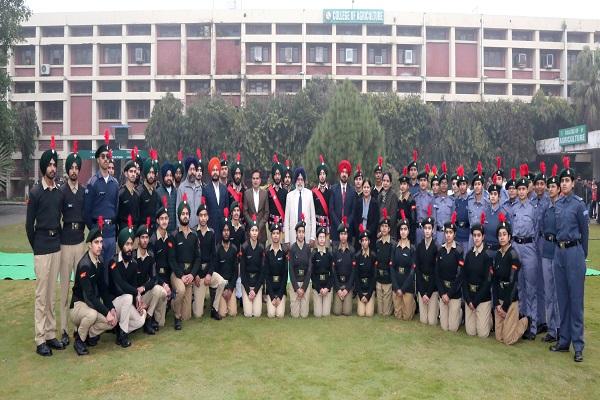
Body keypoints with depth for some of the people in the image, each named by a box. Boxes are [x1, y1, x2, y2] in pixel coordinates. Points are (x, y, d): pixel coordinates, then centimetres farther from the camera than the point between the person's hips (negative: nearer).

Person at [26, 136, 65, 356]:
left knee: (51, 293, 11)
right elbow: (29, 224, -3)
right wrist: (36, 246, 0)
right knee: (41, 294, -2)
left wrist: (58, 239, 10)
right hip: (41, 248, -5)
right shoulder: (35, 192, -5)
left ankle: (50, 334, 20)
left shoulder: (60, 192, 8)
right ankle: (40, 339, 6)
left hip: (56, 246, 5)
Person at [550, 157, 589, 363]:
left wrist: (582, 255, 5)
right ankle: (564, 340, 19)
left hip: (574, 251, -5)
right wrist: (560, 248, 12)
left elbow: (584, 231, 0)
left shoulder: (579, 203, -6)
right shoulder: (557, 204, 10)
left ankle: (578, 346, 5)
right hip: (559, 252, 6)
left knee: (576, 298, -2)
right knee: (562, 297, 10)